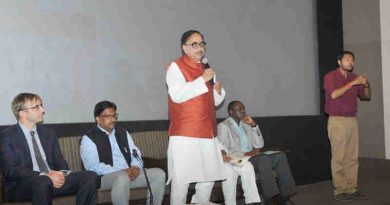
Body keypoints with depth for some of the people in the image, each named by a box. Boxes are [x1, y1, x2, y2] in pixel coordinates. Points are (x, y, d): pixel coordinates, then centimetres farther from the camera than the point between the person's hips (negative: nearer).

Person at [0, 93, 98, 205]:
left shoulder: (49, 133, 17)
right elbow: (10, 170, -11)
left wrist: (62, 174, -9)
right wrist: (45, 175, -22)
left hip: (54, 181, 5)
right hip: (21, 187, -5)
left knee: (90, 176, -17)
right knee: (43, 182, -39)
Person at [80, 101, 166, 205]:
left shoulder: (123, 133, 21)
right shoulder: (88, 138, 1)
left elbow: (136, 154, 16)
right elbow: (93, 166, -11)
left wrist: (136, 167, -9)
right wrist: (122, 171, -20)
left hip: (130, 173, 6)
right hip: (106, 177, -6)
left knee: (159, 174, -13)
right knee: (123, 178, -38)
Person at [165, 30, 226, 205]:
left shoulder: (207, 68, 17)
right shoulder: (175, 67, -4)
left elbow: (216, 101, 23)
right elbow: (177, 95, -20)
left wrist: (218, 91, 1)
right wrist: (202, 80, -19)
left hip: (207, 132, 7)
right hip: (184, 134, -7)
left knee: (209, 178, 11)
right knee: (182, 179, -7)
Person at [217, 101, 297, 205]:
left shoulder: (246, 125, 20)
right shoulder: (223, 126, -1)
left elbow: (259, 145, 13)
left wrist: (254, 125, 2)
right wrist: (246, 153, -20)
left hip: (250, 156, 7)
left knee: (280, 155, -16)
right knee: (263, 158, -34)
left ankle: (285, 195, -21)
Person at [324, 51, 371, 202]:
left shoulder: (354, 78, 14)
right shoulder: (330, 76, -3)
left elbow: (366, 97, 18)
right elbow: (334, 94, -20)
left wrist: (366, 85, -2)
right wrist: (352, 83, -19)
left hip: (352, 121, 6)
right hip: (337, 121, -6)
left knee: (352, 158, 4)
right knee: (339, 158, -6)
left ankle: (351, 189, 9)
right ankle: (339, 191, -2)